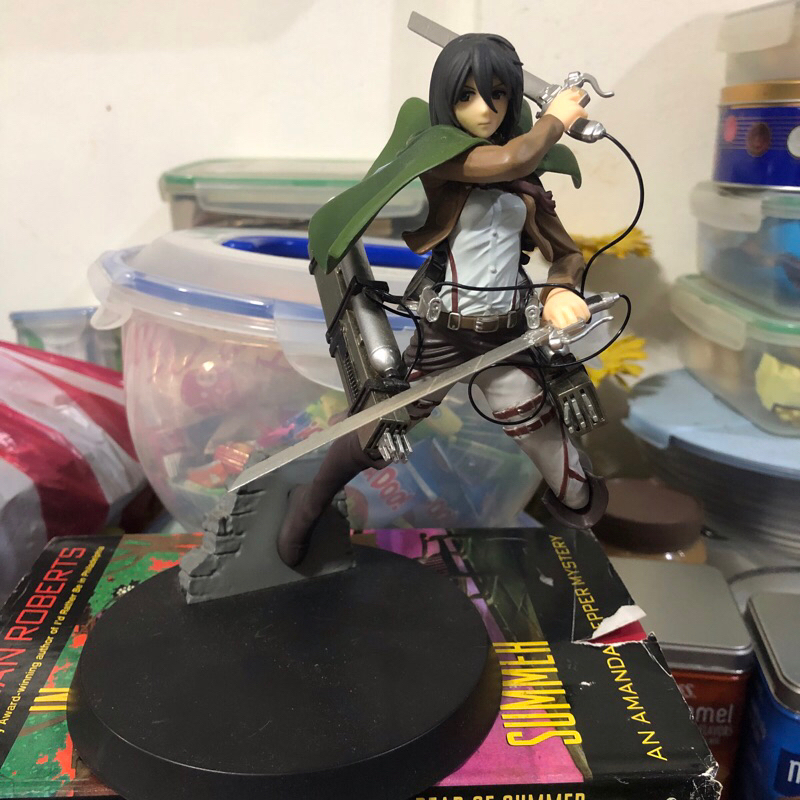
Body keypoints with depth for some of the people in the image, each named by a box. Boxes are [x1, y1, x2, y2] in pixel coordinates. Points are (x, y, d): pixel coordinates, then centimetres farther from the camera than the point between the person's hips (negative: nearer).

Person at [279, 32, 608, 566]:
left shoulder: (525, 180, 5)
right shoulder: (432, 147, -11)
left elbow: (564, 250, 7)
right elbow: (507, 161, -28)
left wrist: (560, 290, -15)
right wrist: (556, 119, -9)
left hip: (507, 336, 4)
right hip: (441, 335, -4)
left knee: (541, 431, 11)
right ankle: (310, 506, 36)